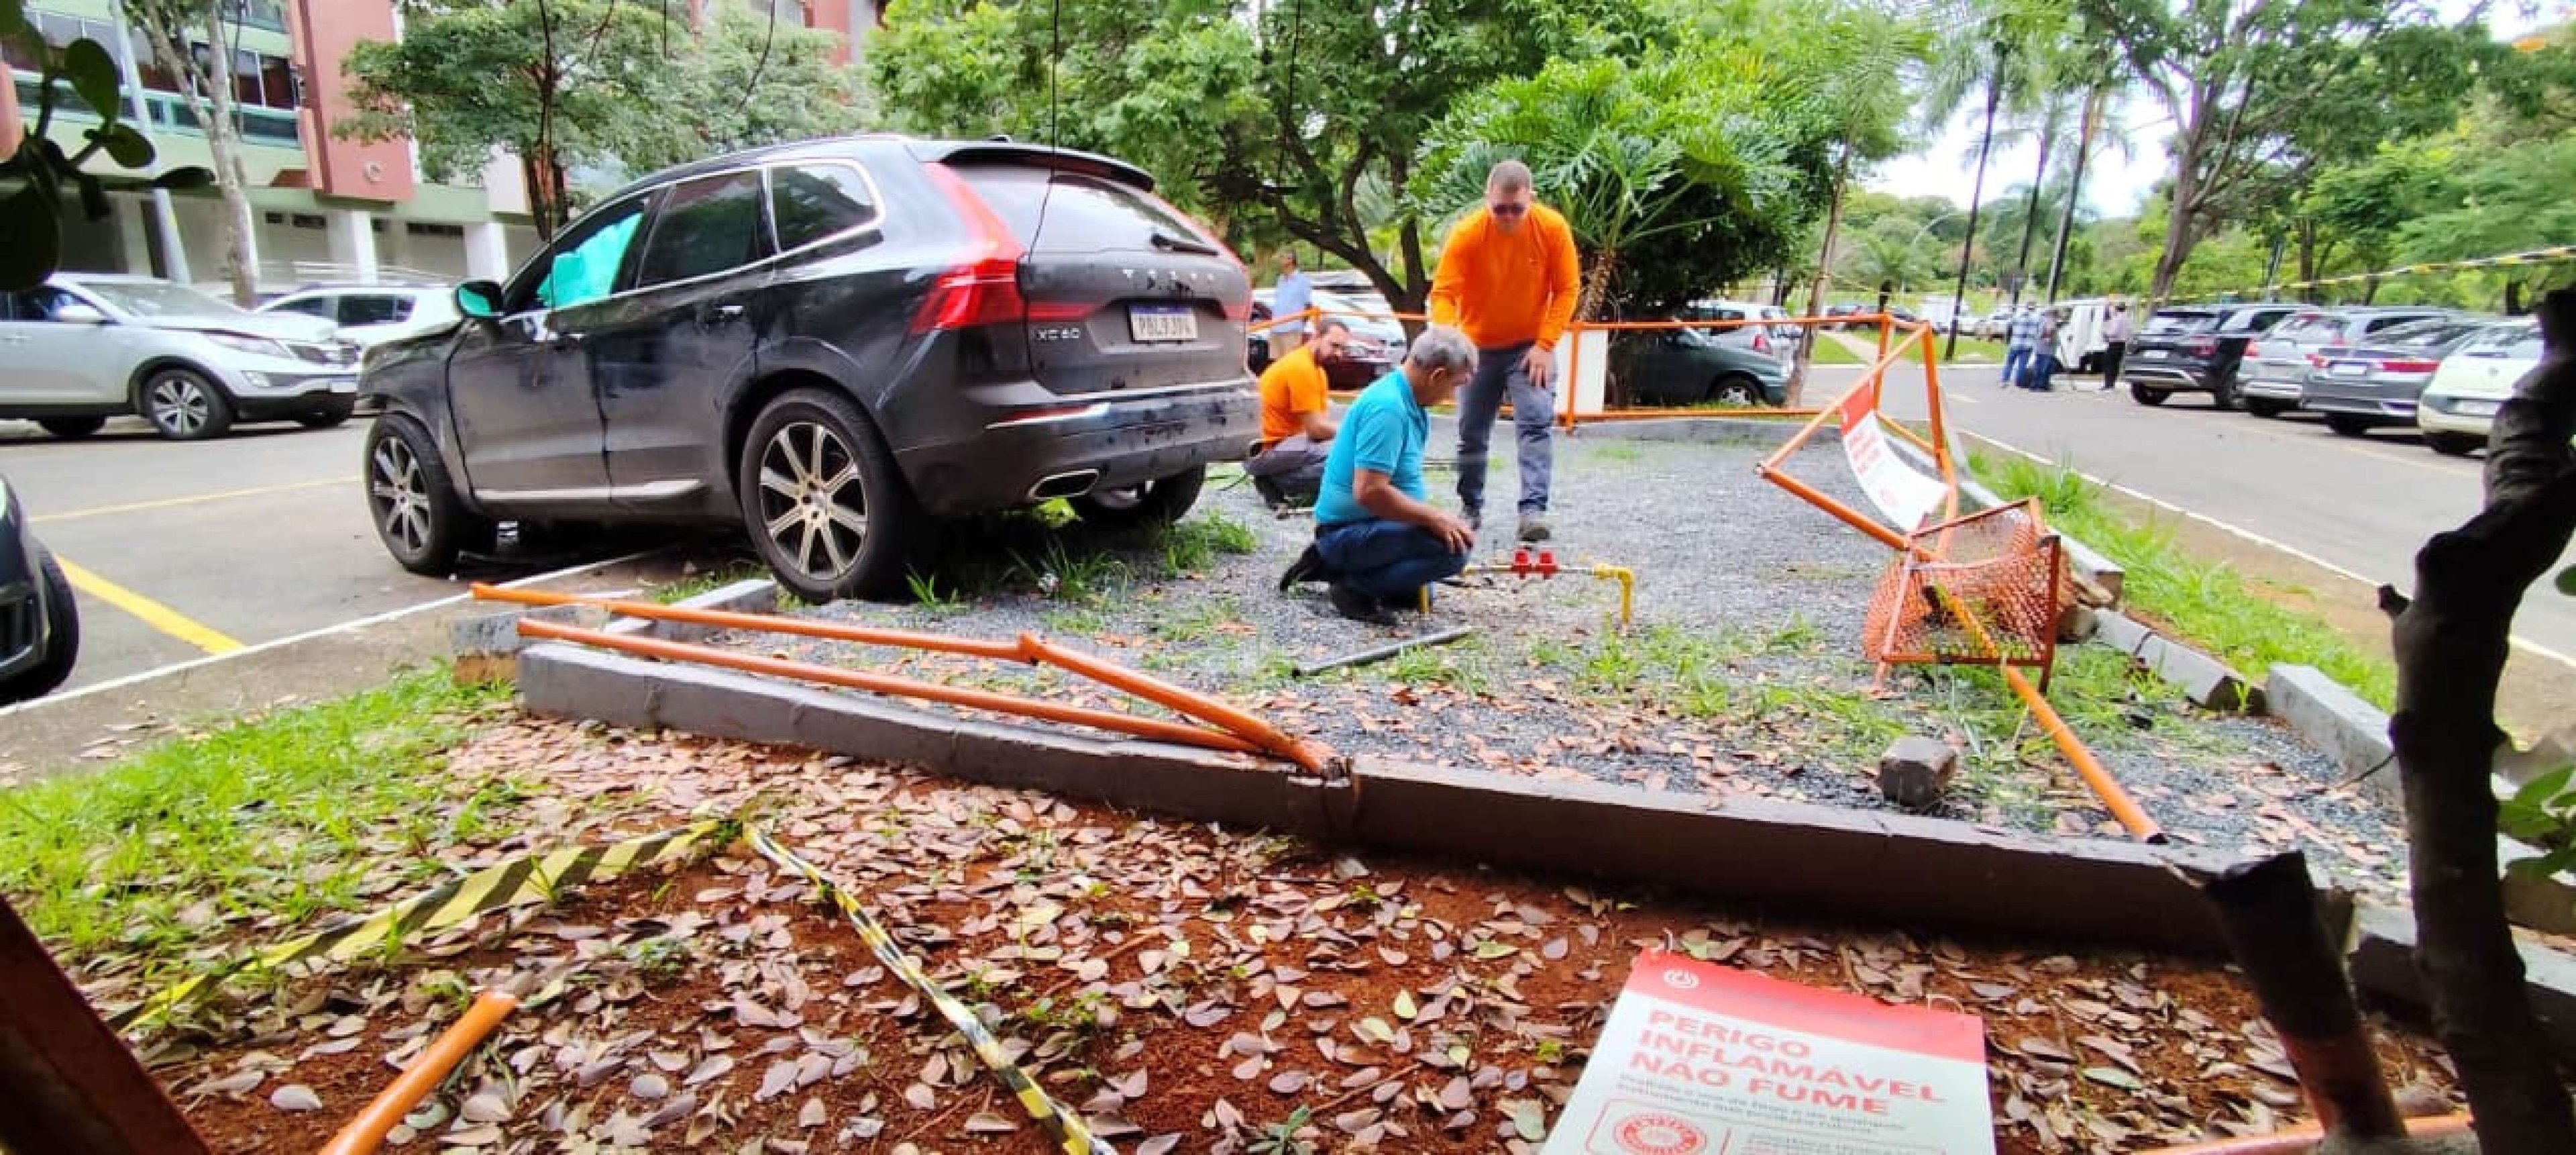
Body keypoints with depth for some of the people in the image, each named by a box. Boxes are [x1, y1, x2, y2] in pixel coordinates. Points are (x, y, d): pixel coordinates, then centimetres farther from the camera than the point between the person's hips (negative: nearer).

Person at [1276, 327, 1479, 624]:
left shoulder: (1412, 404, 9)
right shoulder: (1388, 407, -23)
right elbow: (1369, 491, -30)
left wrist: (1438, 518, 12)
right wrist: (1435, 518, -24)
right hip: (1348, 530, -11)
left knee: (1415, 594, 28)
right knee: (1453, 548, -27)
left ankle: (1330, 566, 19)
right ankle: (1355, 586, -14)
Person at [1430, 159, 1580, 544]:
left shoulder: (1553, 228, -15)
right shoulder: (1466, 233, -19)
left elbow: (1567, 288, -9)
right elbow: (1443, 293, -21)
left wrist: (1545, 344, -16)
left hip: (1530, 345, 0)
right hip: (1479, 347, 1)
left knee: (1538, 422, -15)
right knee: (1472, 432, 7)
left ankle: (1533, 509, -16)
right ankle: (1471, 508, 23)